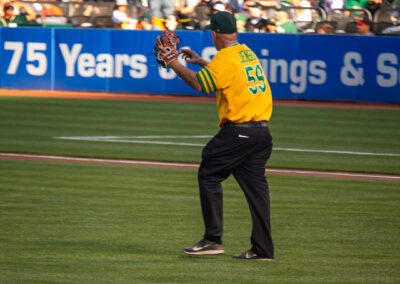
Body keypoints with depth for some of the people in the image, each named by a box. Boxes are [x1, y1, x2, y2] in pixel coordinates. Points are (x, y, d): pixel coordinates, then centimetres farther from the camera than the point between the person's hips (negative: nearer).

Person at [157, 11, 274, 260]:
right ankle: (263, 249, 5)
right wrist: (200, 61, 39)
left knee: (209, 176, 2)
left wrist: (173, 62, -4)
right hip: (262, 131, 8)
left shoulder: (225, 58, -10)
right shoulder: (248, 53, 16)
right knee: (256, 185, 8)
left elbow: (198, 83, -13)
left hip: (238, 131, -8)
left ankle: (213, 240, -1)